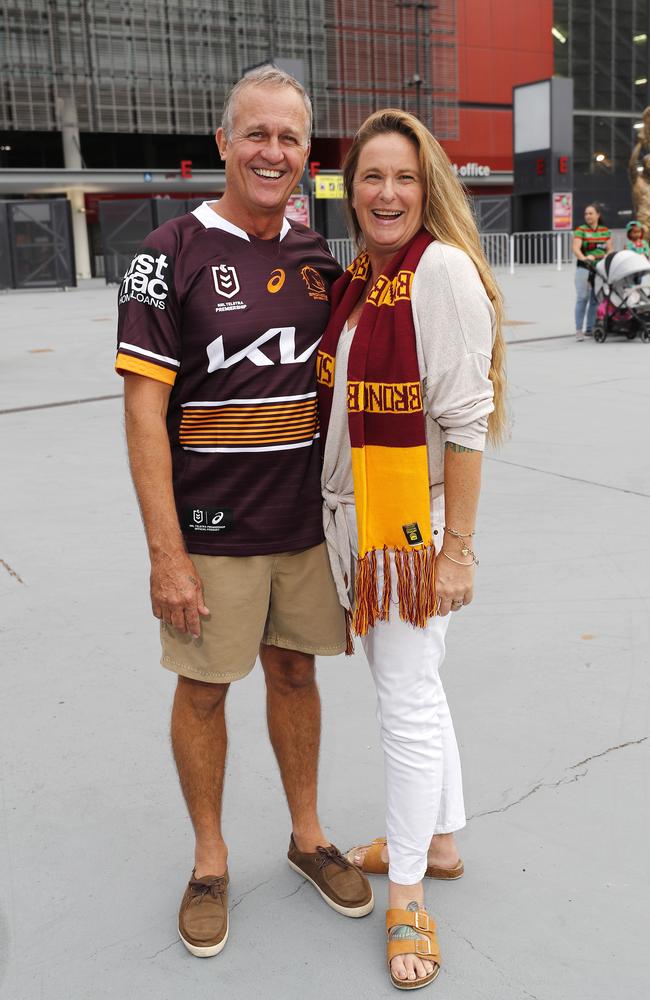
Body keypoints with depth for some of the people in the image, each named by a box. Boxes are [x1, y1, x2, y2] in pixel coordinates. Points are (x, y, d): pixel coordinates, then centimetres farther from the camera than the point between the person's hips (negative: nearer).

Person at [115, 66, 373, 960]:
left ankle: (308, 836, 36)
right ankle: (211, 861, 29)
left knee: (294, 673, 16)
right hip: (211, 528, -4)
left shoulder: (319, 259, 6)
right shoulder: (173, 255, -9)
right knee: (204, 687, 8)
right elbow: (145, 410, -12)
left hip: (307, 523, 4)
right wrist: (167, 552, -16)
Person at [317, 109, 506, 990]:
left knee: (408, 700, 2)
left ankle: (407, 892, 20)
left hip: (415, 519, -8)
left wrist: (456, 545, -18)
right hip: (354, 517, 8)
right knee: (405, 684, 19)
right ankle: (439, 838, 39)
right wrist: (344, 518, 9)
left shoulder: (444, 269, -14)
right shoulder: (356, 276, 9)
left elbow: (464, 419, -17)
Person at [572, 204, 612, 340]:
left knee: (596, 299, 2)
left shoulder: (605, 230, 13)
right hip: (585, 268, -3)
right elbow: (575, 248, -12)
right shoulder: (581, 230, 1)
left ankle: (590, 329, 9)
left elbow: (609, 249, 15)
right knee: (582, 298, -10)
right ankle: (579, 330, -8)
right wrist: (584, 258, -30)